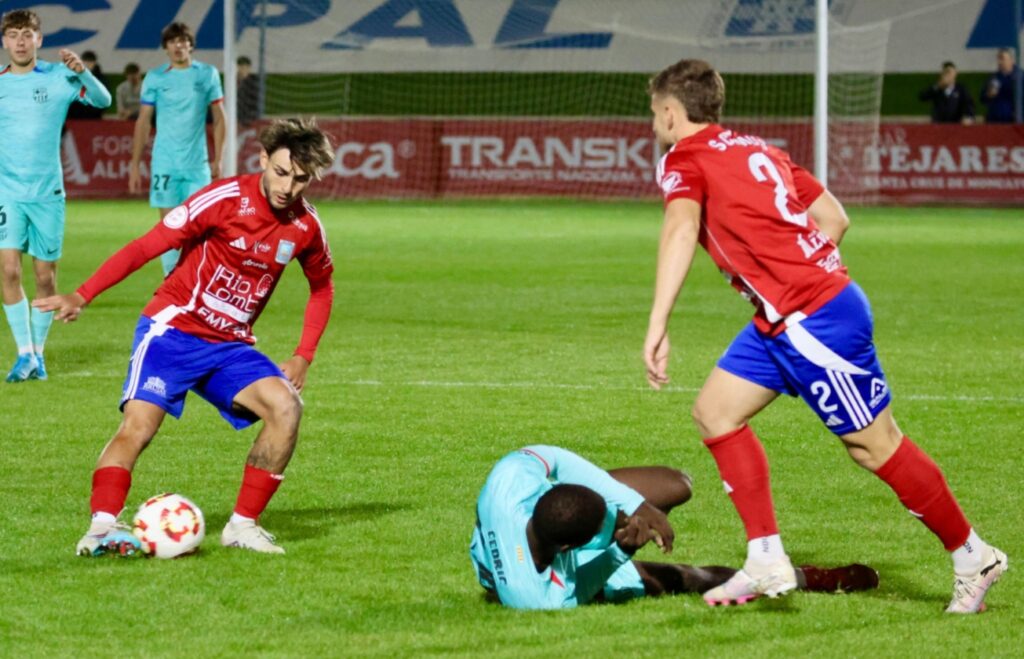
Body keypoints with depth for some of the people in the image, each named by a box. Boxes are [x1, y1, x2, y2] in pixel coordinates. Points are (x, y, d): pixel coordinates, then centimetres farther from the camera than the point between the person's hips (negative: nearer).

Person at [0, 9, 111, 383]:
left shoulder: (58, 77, -1)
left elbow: (103, 100, -13)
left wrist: (81, 72, -28)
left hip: (47, 191, 0)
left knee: (45, 276, 3)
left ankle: (38, 353, 18)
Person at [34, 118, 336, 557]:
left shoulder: (306, 227, 1)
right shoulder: (227, 199, -14)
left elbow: (322, 288, 21)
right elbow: (146, 246, -13)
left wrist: (303, 357, 8)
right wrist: (82, 296, -22)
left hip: (230, 345, 4)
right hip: (173, 328, -4)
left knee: (285, 406, -18)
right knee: (138, 425, -23)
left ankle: (243, 525, -8)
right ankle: (101, 528, -26)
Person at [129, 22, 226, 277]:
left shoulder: (207, 74, 3)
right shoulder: (155, 78, 2)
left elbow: (219, 119, 8)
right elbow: (143, 122, 5)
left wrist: (217, 159, 2)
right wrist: (135, 164, 0)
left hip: (197, 163, 0)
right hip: (164, 164, 0)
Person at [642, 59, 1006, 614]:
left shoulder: (683, 161, -7)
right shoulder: (755, 149, 18)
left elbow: (682, 228, -27)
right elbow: (833, 217, 18)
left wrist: (657, 326, -34)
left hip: (814, 319, -9)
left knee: (875, 445, 0)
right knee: (715, 411, 9)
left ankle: (973, 558, 11)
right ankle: (767, 562, 6)